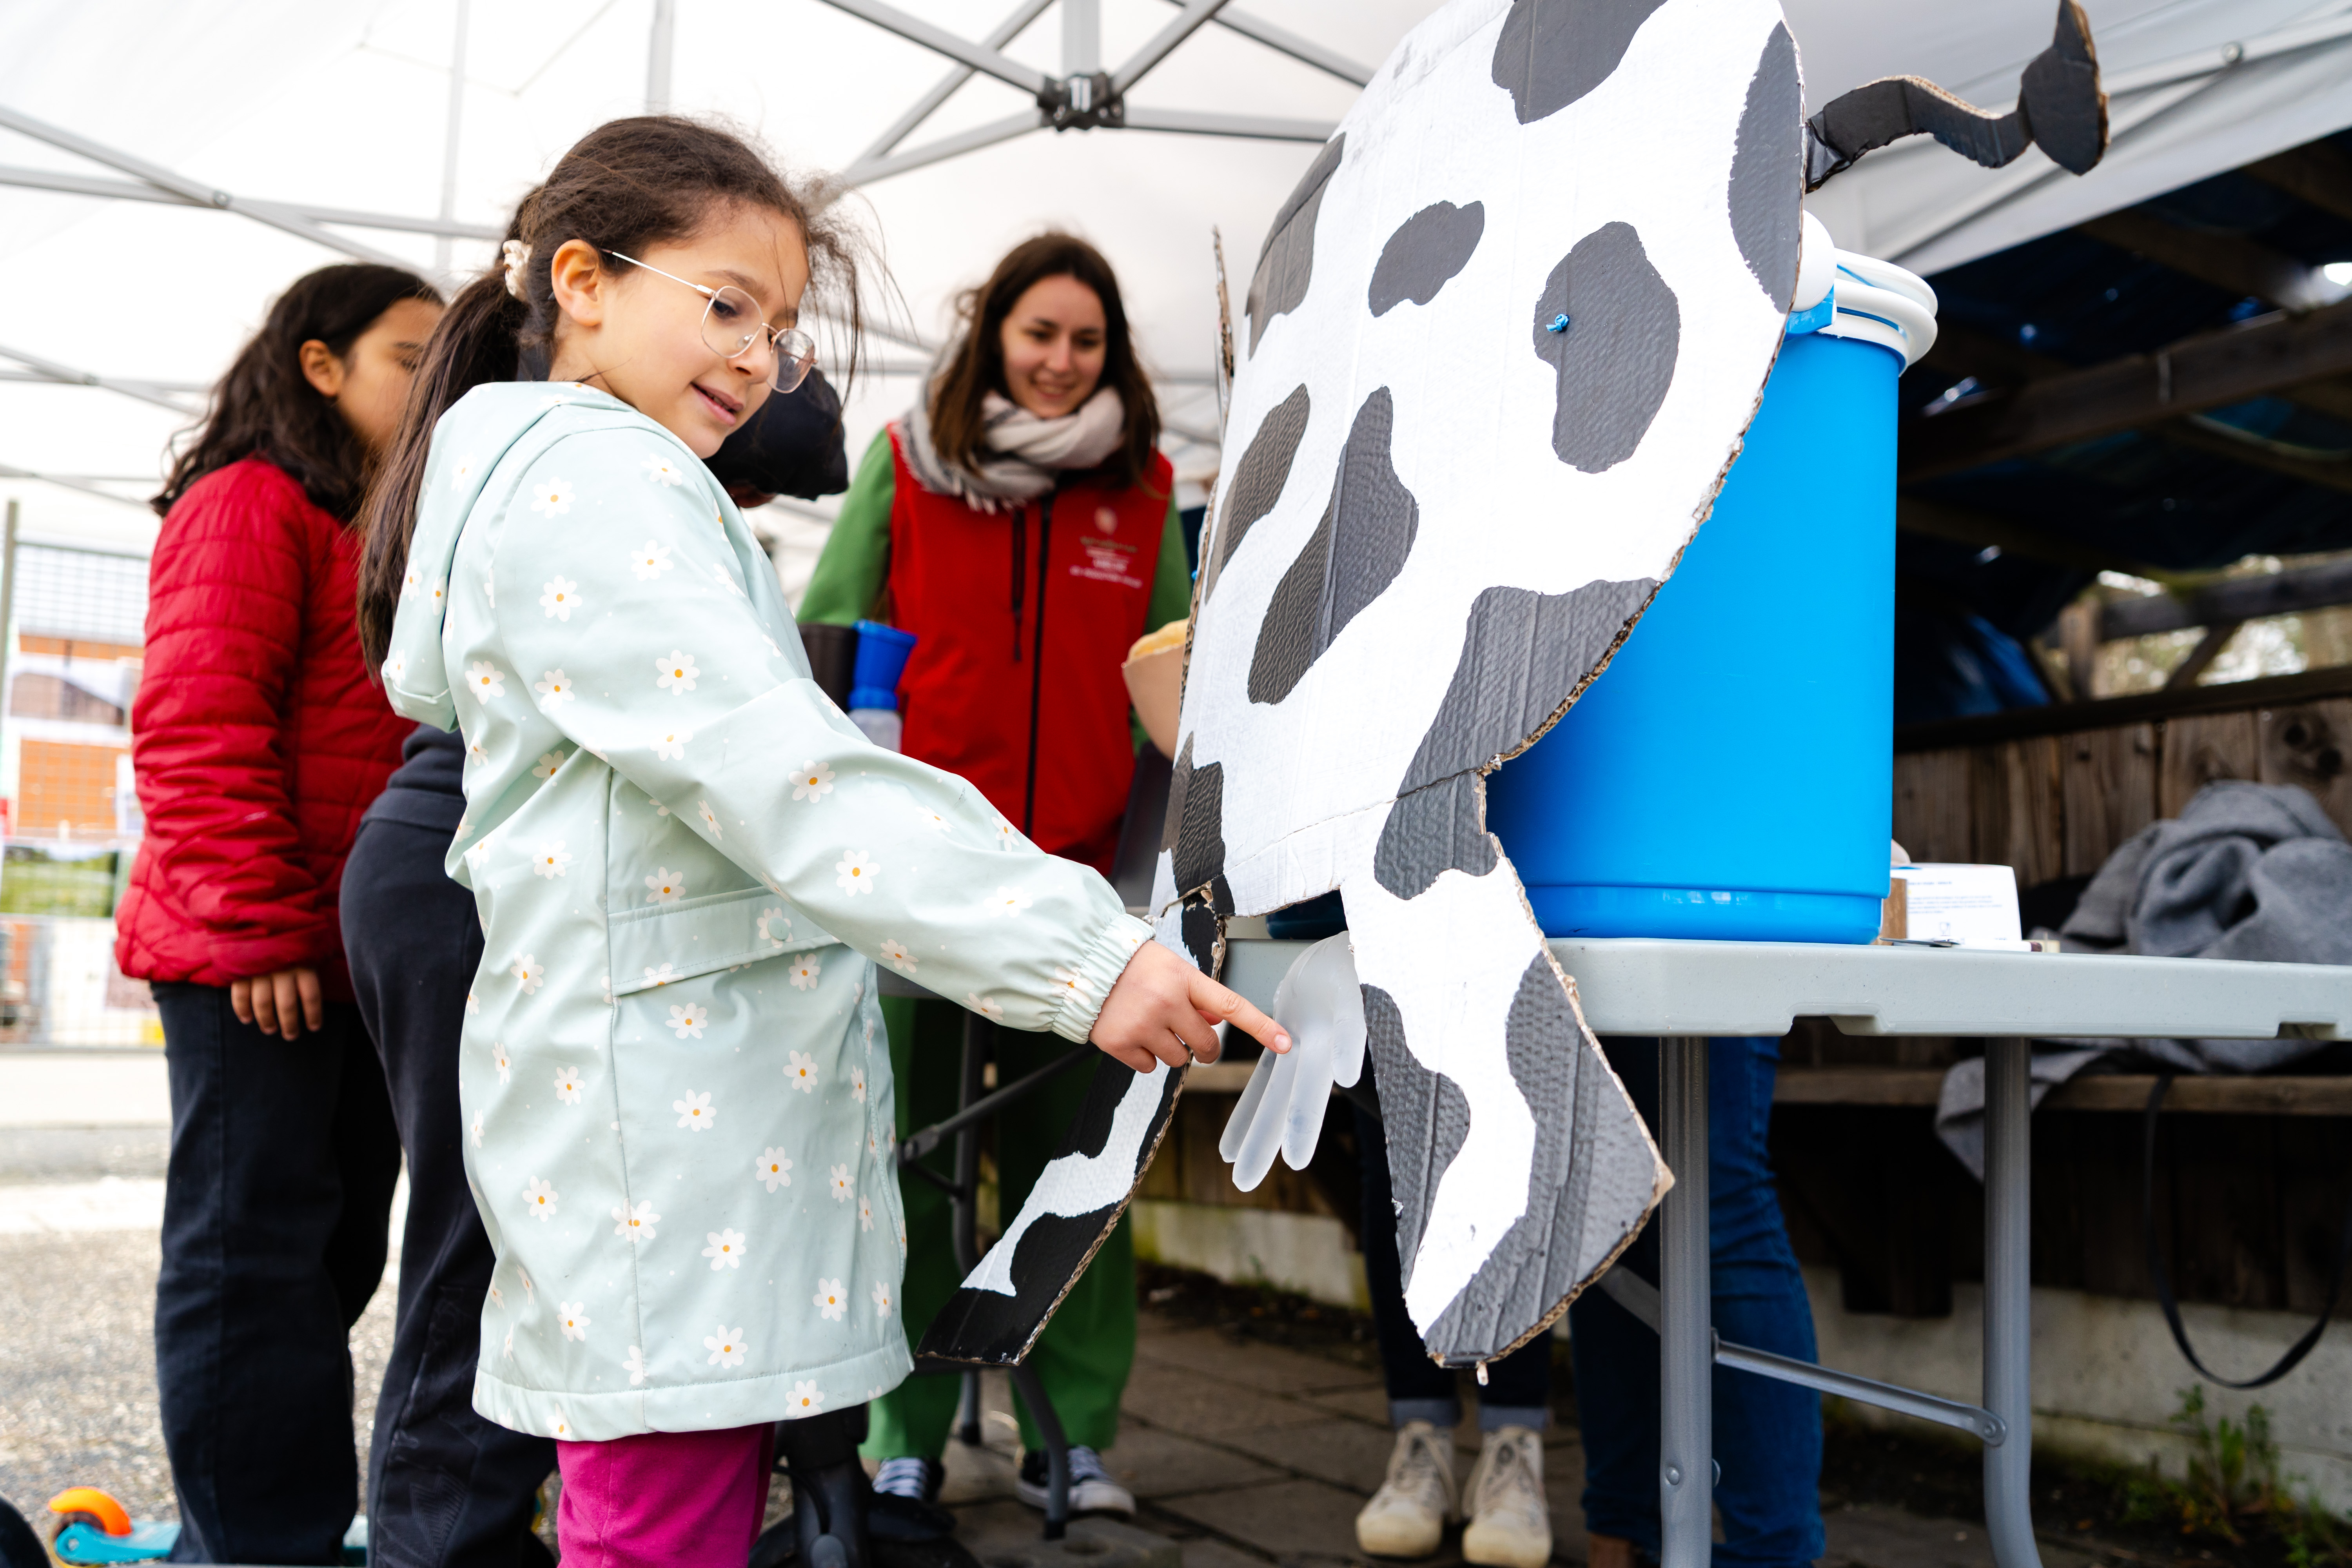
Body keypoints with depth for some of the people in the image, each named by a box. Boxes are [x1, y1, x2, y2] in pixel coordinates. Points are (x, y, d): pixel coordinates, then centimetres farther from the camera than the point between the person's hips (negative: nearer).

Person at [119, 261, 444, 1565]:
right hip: (259, 963, -9)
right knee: (254, 1256, -2)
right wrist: (257, 926, -19)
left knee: (334, 1255, 13)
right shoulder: (253, 503, -6)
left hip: (368, 960, 9)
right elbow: (196, 727, -15)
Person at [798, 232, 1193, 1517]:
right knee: (905, 1148, 5)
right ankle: (905, 1441, 17)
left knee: (1069, 1154, 5)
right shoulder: (905, 463, 6)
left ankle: (1071, 1437, 17)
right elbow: (826, 644, 6)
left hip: (1074, 868, 1)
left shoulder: (1143, 487, 10)